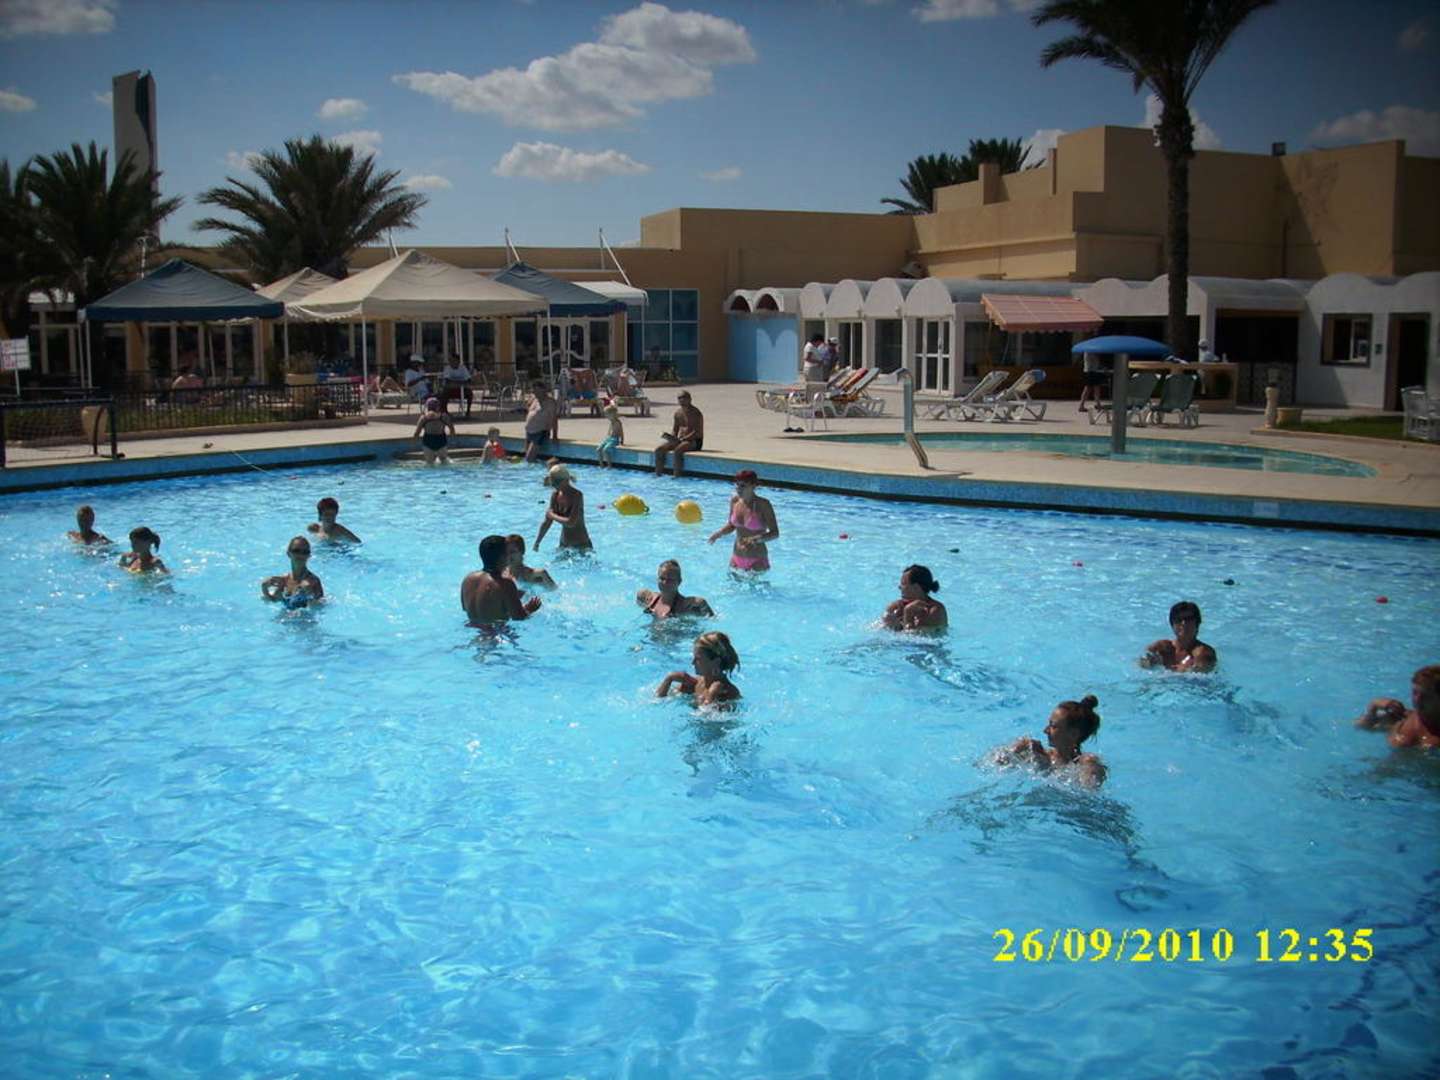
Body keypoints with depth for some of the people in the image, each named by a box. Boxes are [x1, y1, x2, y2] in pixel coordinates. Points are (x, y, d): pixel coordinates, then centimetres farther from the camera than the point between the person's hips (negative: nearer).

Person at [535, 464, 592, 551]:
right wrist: (537, 543, 9)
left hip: (581, 544, -6)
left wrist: (552, 516, -14)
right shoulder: (555, 495, 0)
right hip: (564, 544, 6)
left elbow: (571, 523, -27)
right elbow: (547, 522, 9)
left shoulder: (577, 495, -19)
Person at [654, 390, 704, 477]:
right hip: (680, 440, 7)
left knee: (677, 450, -37)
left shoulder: (695, 413, -10)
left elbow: (696, 433, -19)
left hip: (694, 441, -7)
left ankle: (677, 476, -35)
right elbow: (674, 430, 14)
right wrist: (671, 437, -10)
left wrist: (682, 440, -28)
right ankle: (657, 475, -13)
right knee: (658, 449, -12)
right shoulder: (678, 413, 12)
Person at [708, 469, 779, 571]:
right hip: (737, 558, 5)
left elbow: (775, 533, -14)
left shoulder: (763, 505, -17)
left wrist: (757, 539, -31)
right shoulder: (735, 500, -1)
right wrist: (719, 533, -8)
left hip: (757, 561, -5)